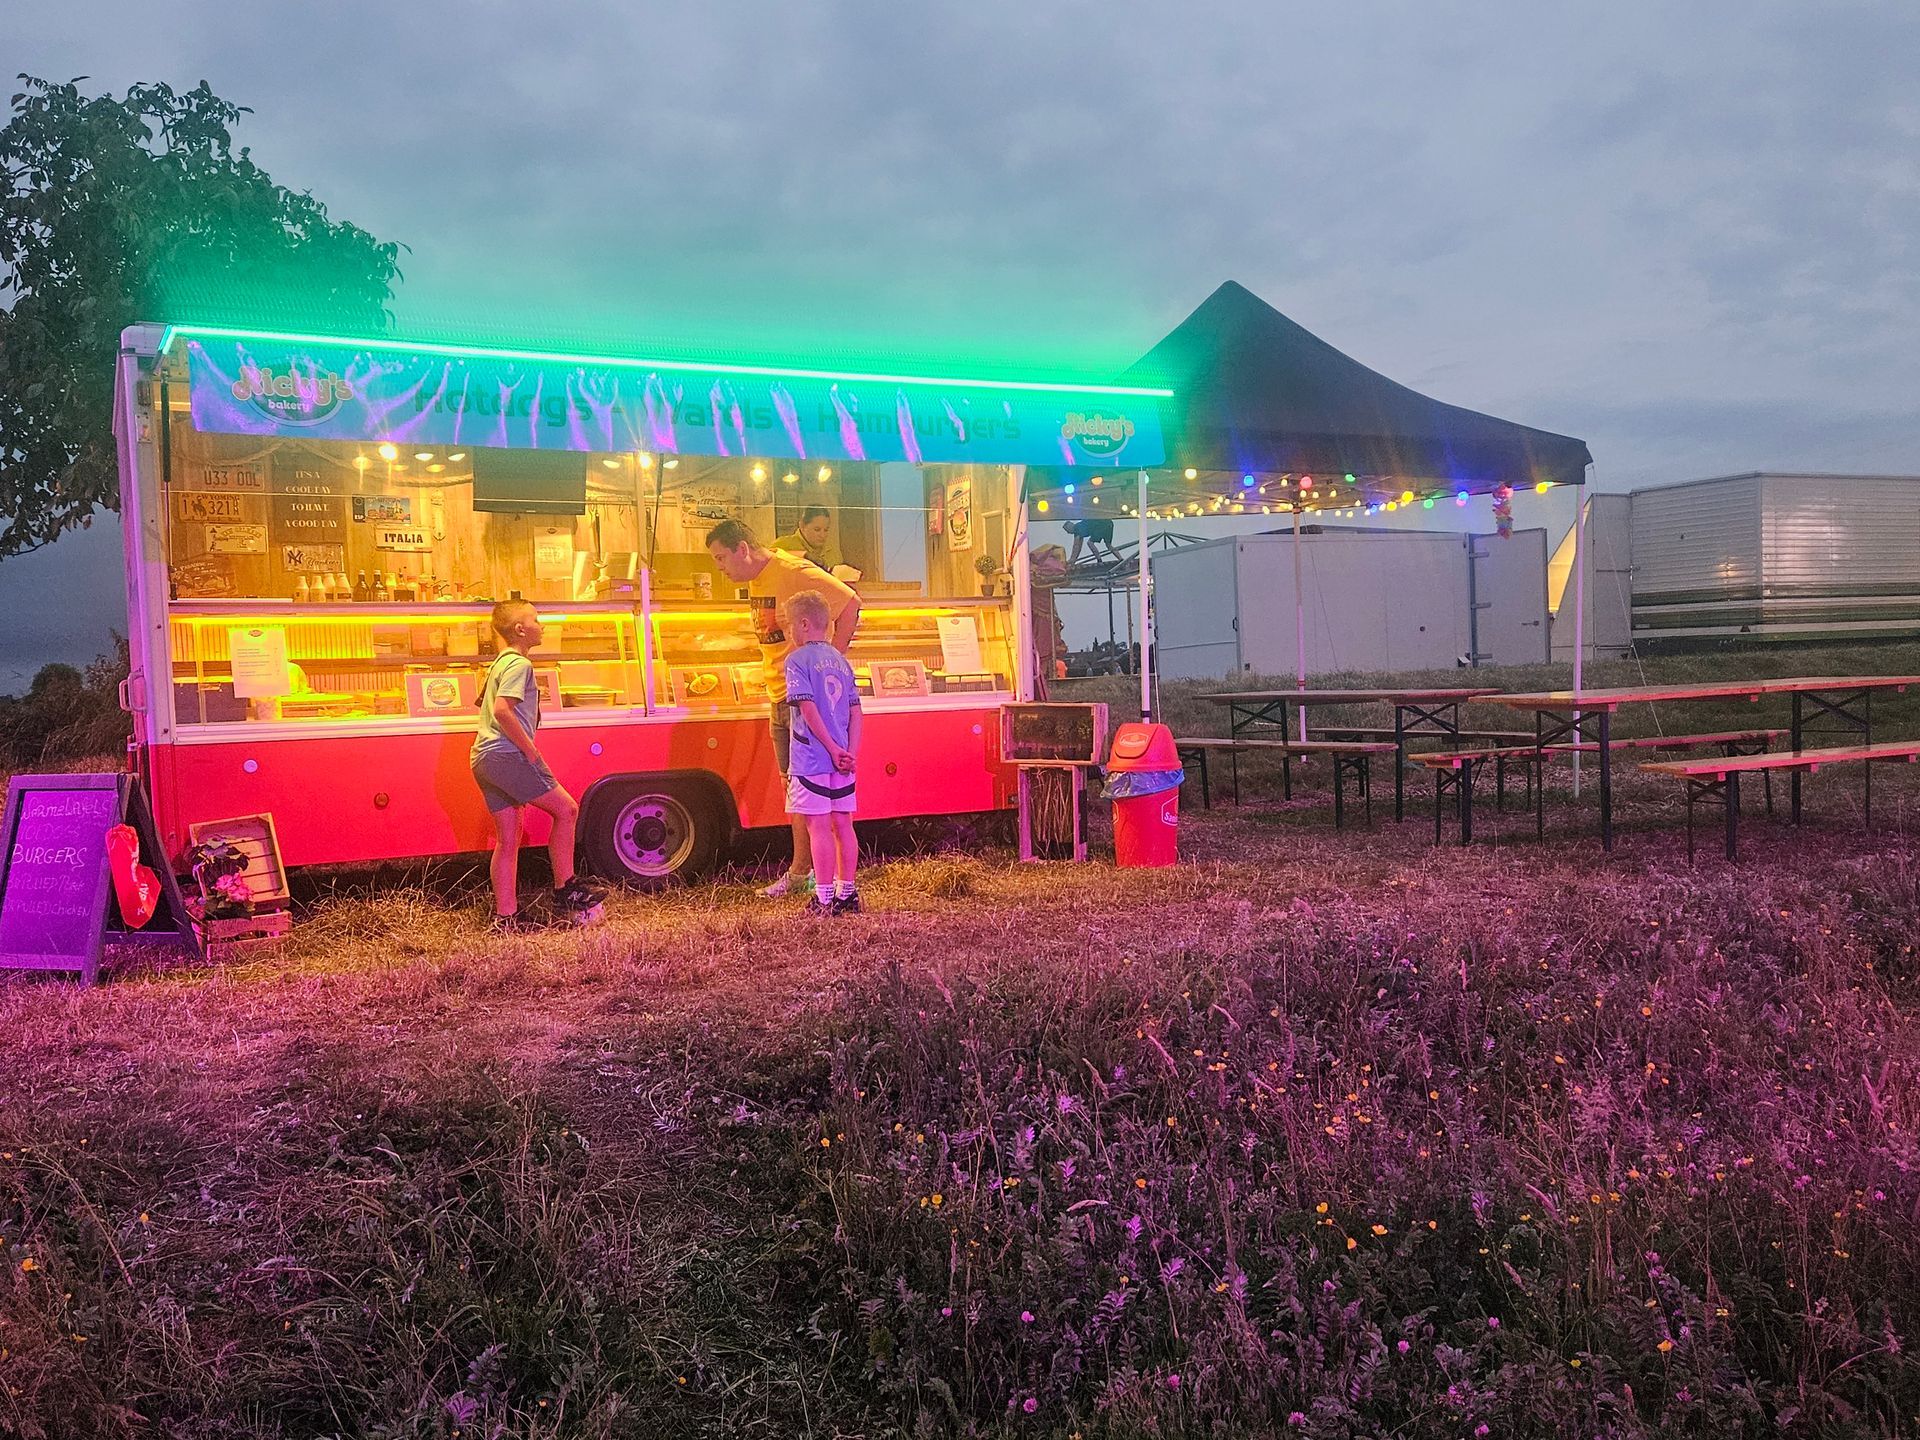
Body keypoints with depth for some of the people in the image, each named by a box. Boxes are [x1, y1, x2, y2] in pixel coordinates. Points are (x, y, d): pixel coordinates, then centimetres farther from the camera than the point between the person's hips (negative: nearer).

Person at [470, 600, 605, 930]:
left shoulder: (500, 663, 23)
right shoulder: (519, 664, -9)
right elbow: (503, 710, -23)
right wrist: (531, 750, -16)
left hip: (483, 759, 10)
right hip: (507, 755, -10)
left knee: (507, 838, 9)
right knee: (566, 809, -3)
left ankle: (506, 916, 10)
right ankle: (565, 891, 1)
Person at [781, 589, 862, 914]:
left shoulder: (797, 660, -7)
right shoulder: (841, 660, 13)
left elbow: (808, 709, -16)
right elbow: (855, 711, 7)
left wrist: (832, 749, -13)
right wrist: (850, 752, 1)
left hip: (811, 760, -6)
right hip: (841, 761, 6)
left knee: (818, 826, -3)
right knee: (842, 824, 10)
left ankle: (825, 899, 0)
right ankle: (846, 893, 16)